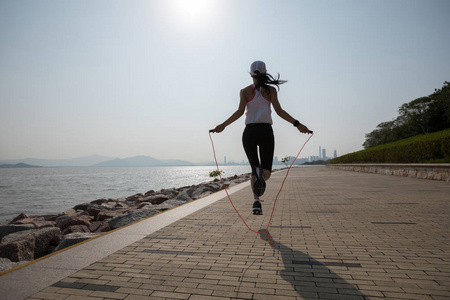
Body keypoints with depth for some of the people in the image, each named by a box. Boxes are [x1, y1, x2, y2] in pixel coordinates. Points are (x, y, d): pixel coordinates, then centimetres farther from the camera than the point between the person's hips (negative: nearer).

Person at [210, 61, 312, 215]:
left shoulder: (245, 91, 8)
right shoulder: (271, 89, 8)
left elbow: (240, 112, -7)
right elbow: (279, 111, -4)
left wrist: (223, 125, -4)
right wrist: (297, 124, -3)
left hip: (249, 132, 1)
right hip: (266, 131, -1)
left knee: (254, 169, 15)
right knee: (266, 172, 7)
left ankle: (256, 201, -8)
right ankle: (261, 173, -33)